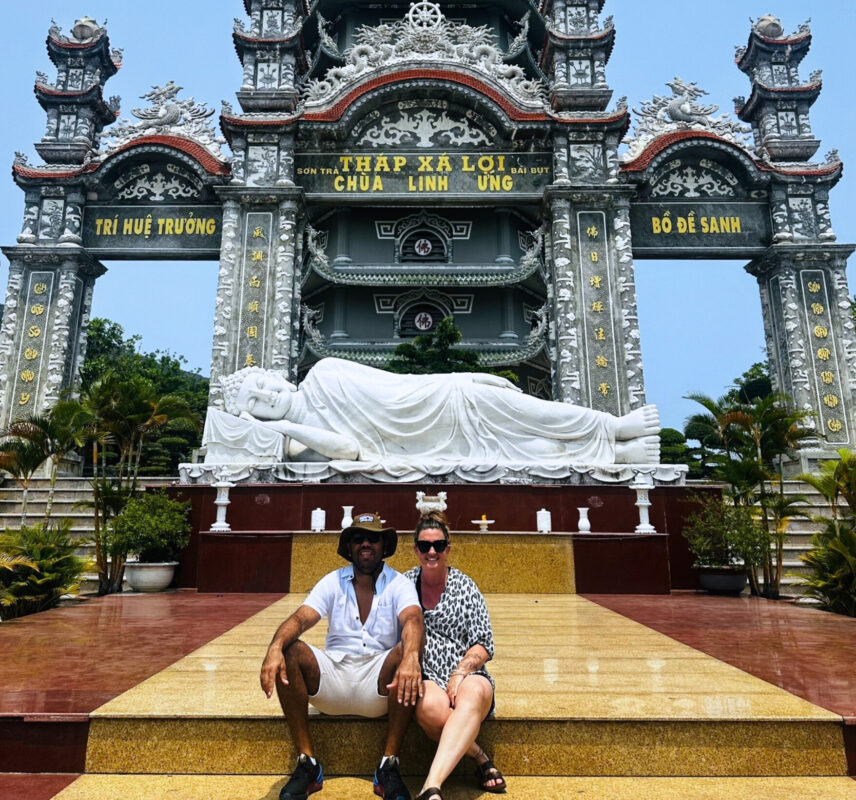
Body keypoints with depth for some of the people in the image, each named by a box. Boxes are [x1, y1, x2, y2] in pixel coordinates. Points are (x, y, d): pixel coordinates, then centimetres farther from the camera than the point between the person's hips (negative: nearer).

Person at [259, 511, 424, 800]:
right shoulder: (332, 582, 4)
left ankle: (389, 767, -19)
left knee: (407, 653, -32)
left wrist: (411, 657, -46)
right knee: (288, 652, -23)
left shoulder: (399, 584, -2)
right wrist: (275, 648, -34)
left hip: (379, 682, -2)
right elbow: (300, 618, -11)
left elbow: (412, 620, -23)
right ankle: (307, 764, -12)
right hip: (333, 677, 2)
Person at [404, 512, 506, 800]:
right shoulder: (404, 584, 9)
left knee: (475, 693, -37)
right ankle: (480, 759, -11)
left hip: (466, 676, 0)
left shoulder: (465, 586, 7)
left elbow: (483, 644, 3)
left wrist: (460, 673, -13)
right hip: (425, 677, 0)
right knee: (431, 708, -36)